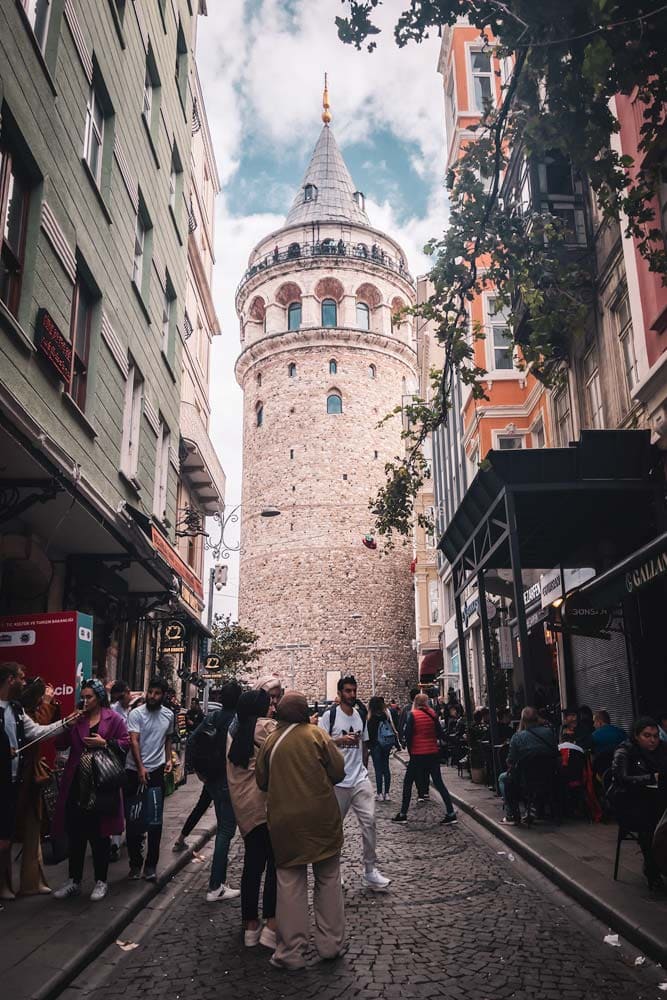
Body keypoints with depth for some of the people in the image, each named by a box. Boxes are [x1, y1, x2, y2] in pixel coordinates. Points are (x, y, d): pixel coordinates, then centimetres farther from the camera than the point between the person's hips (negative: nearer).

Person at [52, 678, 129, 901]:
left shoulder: (113, 719, -2)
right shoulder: (77, 718, 9)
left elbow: (125, 743, -4)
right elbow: (61, 744, 6)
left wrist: (105, 743, -17)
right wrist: (67, 725, -10)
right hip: (76, 786, 4)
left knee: (100, 835, 7)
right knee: (75, 834, 10)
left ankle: (100, 881, 21)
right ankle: (74, 880, 25)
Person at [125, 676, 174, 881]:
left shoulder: (168, 715, 8)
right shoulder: (136, 714, -7)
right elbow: (134, 741, -16)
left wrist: (169, 759, 6)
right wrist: (140, 768, -25)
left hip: (157, 771, 3)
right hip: (135, 771, -3)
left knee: (155, 821, 4)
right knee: (133, 819, 6)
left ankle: (151, 865, 13)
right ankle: (135, 863, 19)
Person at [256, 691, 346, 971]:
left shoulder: (269, 741, 0)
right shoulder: (316, 734, -7)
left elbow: (262, 782, 8)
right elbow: (338, 771, -6)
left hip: (284, 821, 1)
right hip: (322, 818, -1)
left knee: (290, 885, 9)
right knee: (328, 880, 13)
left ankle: (291, 952, 13)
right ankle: (331, 944, 22)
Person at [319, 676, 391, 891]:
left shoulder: (361, 716, 9)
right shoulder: (329, 716, -7)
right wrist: (341, 740, -21)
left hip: (360, 779, 4)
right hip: (337, 781, -4)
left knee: (369, 821, -4)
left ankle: (370, 871, 5)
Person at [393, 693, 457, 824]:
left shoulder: (413, 715, -9)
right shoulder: (433, 714, 1)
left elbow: (408, 734, -9)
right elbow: (439, 733, 5)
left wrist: (410, 749, 3)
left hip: (418, 754, -4)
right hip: (433, 753, 4)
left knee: (408, 782, 9)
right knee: (438, 782, 12)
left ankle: (403, 814, 10)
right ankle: (451, 813, 6)